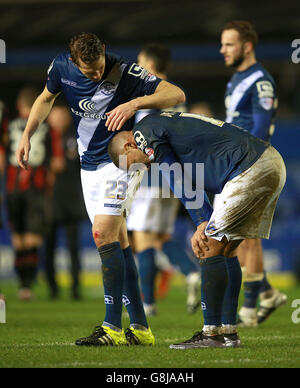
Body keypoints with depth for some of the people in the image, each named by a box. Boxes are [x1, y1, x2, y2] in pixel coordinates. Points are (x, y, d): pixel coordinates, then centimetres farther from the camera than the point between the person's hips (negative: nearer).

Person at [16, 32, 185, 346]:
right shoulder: (62, 66, -5)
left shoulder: (124, 73, -20)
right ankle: (140, 328, 10)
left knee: (103, 235, -18)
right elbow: (46, 98, 16)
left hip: (120, 162, -6)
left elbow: (176, 95, -23)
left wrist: (134, 103, -35)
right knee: (118, 241, 6)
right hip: (89, 165, 6)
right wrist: (27, 135, 8)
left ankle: (113, 328, -17)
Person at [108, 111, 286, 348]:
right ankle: (229, 333, 15)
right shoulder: (167, 123, 26)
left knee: (211, 247, -6)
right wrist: (205, 229, 11)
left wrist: (203, 224, 2)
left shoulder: (145, 131, -1)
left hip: (252, 169, -10)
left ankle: (213, 334, -5)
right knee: (225, 249, 15)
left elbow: (179, 182, -2)